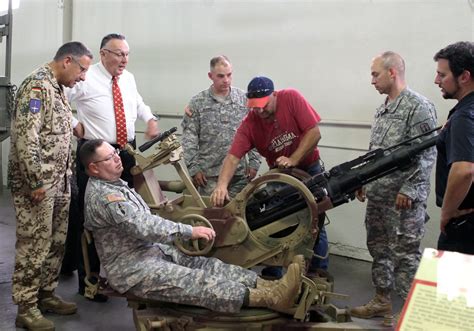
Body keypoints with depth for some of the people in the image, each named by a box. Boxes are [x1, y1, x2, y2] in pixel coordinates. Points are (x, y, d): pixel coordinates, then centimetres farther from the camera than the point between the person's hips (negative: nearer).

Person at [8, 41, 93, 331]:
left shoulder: (58, 87, 15)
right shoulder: (37, 86, -15)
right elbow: (25, 138, -22)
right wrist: (35, 182, -21)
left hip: (60, 182, 9)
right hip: (38, 184, -9)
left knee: (56, 243, 14)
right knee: (34, 246, -1)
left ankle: (46, 294, 27)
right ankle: (27, 307, 11)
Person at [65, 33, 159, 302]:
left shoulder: (129, 78, 9)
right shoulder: (85, 78, -10)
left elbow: (138, 103, 25)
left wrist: (150, 118, 7)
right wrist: (75, 124, -11)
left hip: (127, 152, 6)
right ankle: (89, 280, 11)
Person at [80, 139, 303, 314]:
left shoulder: (113, 184, 15)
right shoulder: (102, 195, -19)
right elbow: (144, 226, -28)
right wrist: (190, 231, -26)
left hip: (154, 250, 10)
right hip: (132, 269, -10)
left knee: (208, 266, -9)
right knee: (196, 281, -24)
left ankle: (271, 286, -21)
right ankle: (272, 298, -36)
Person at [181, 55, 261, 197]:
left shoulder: (244, 99, 4)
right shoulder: (197, 102, 1)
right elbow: (189, 138, 0)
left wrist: (254, 162, 3)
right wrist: (193, 168, -5)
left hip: (240, 172, 2)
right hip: (209, 173, -1)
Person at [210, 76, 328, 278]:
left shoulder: (292, 98, -22)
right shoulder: (248, 124, -17)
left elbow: (314, 133, -22)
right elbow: (233, 157, -26)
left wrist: (293, 160, -28)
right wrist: (222, 184, -43)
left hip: (309, 169, -2)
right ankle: (272, 276, 19)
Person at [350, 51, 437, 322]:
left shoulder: (419, 106, -11)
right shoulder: (382, 109, 15)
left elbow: (427, 153, -17)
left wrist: (409, 190, -20)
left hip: (404, 198, -9)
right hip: (378, 196, 9)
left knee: (405, 254, -2)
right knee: (379, 248, 16)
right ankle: (382, 301, 29)